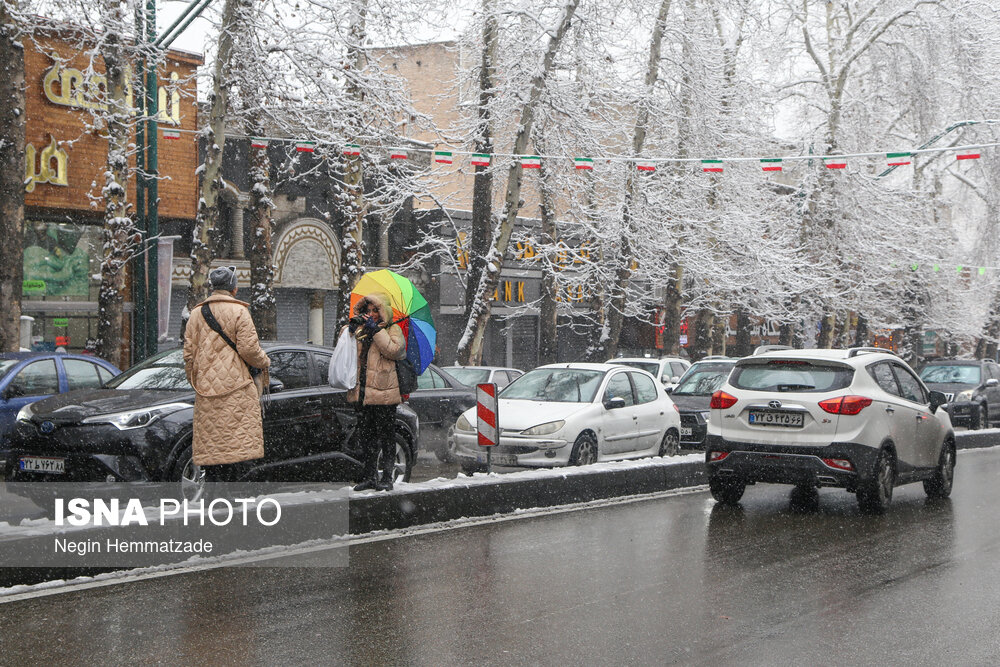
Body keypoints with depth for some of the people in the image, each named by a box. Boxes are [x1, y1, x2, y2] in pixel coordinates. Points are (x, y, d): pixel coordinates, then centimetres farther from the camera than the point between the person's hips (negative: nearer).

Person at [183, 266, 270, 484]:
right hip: (236, 388, -5)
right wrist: (264, 362, 10)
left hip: (206, 393, 5)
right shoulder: (238, 311, -3)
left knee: (211, 444, 5)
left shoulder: (197, 313, 12)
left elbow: (189, 353, 12)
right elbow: (248, 347, -9)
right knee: (239, 441, -5)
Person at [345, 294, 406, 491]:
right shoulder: (360, 330, 19)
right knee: (366, 436, 8)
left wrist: (376, 330, -14)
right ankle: (370, 477, 15)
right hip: (362, 392, 5)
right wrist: (350, 328, -2)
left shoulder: (393, 330, 4)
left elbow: (393, 349, -14)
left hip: (383, 393, -5)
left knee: (386, 436, -2)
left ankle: (387, 478, 4)